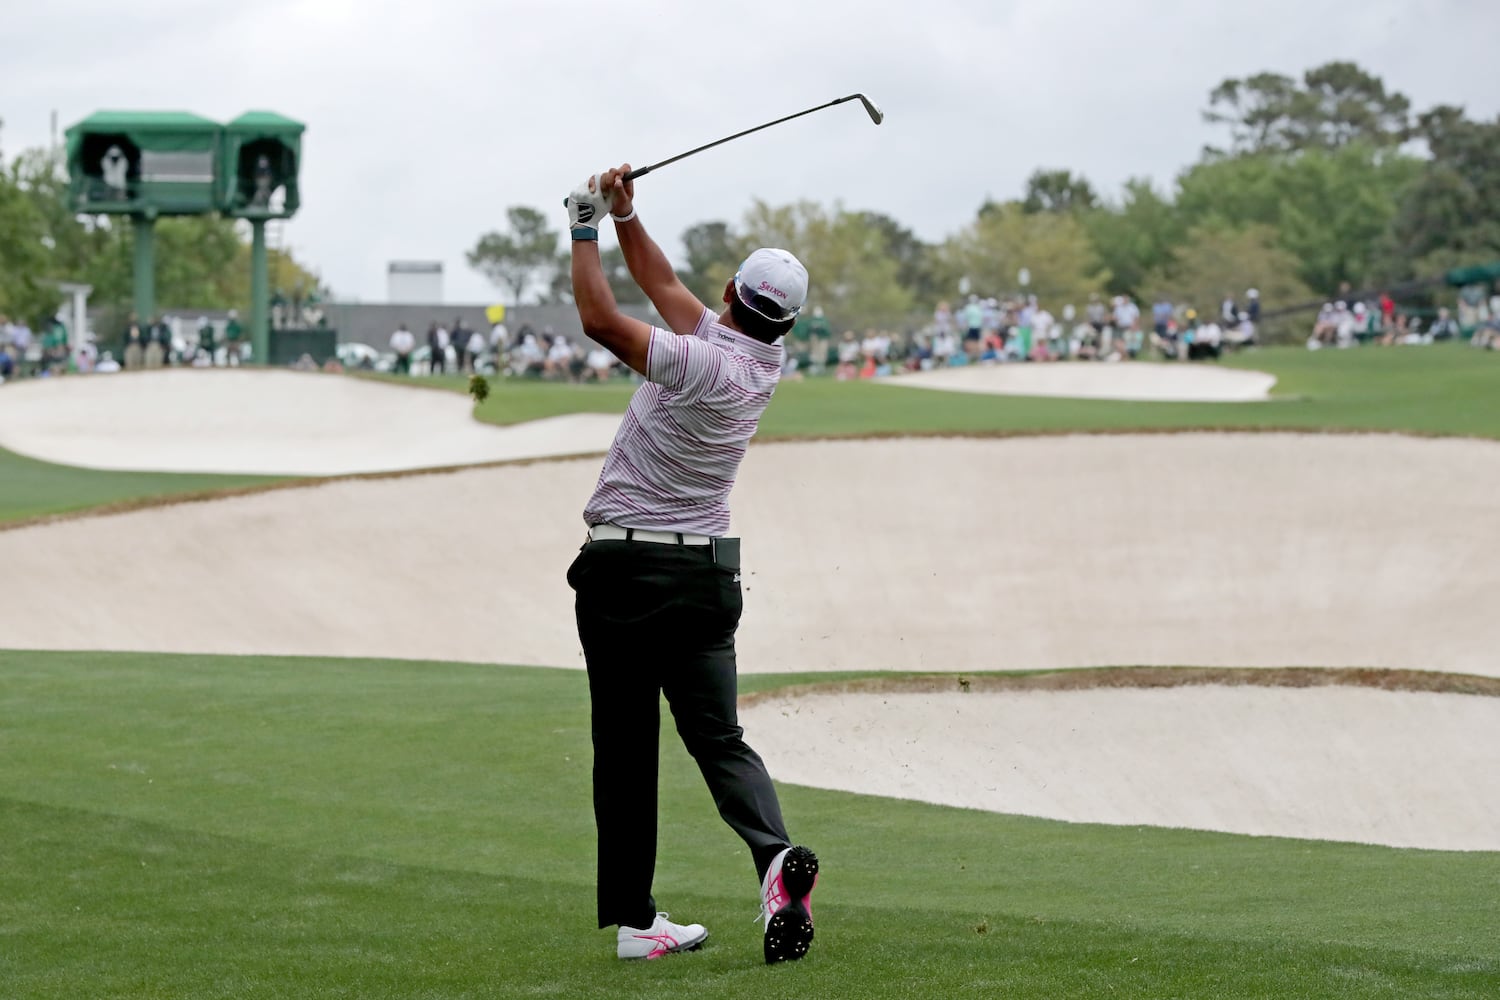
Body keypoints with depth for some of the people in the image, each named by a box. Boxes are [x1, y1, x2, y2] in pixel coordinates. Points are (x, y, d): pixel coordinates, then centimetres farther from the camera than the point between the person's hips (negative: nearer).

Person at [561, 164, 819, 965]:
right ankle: (774, 854, -23)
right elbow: (666, 287, 16)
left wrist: (586, 229, -9)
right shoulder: (761, 361, 4)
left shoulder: (707, 364, -18)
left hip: (623, 572, -6)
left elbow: (601, 320, -20)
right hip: (705, 574, 6)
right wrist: (624, 215, 15)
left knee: (625, 751, 2)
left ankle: (633, 917, 4)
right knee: (718, 737, 4)